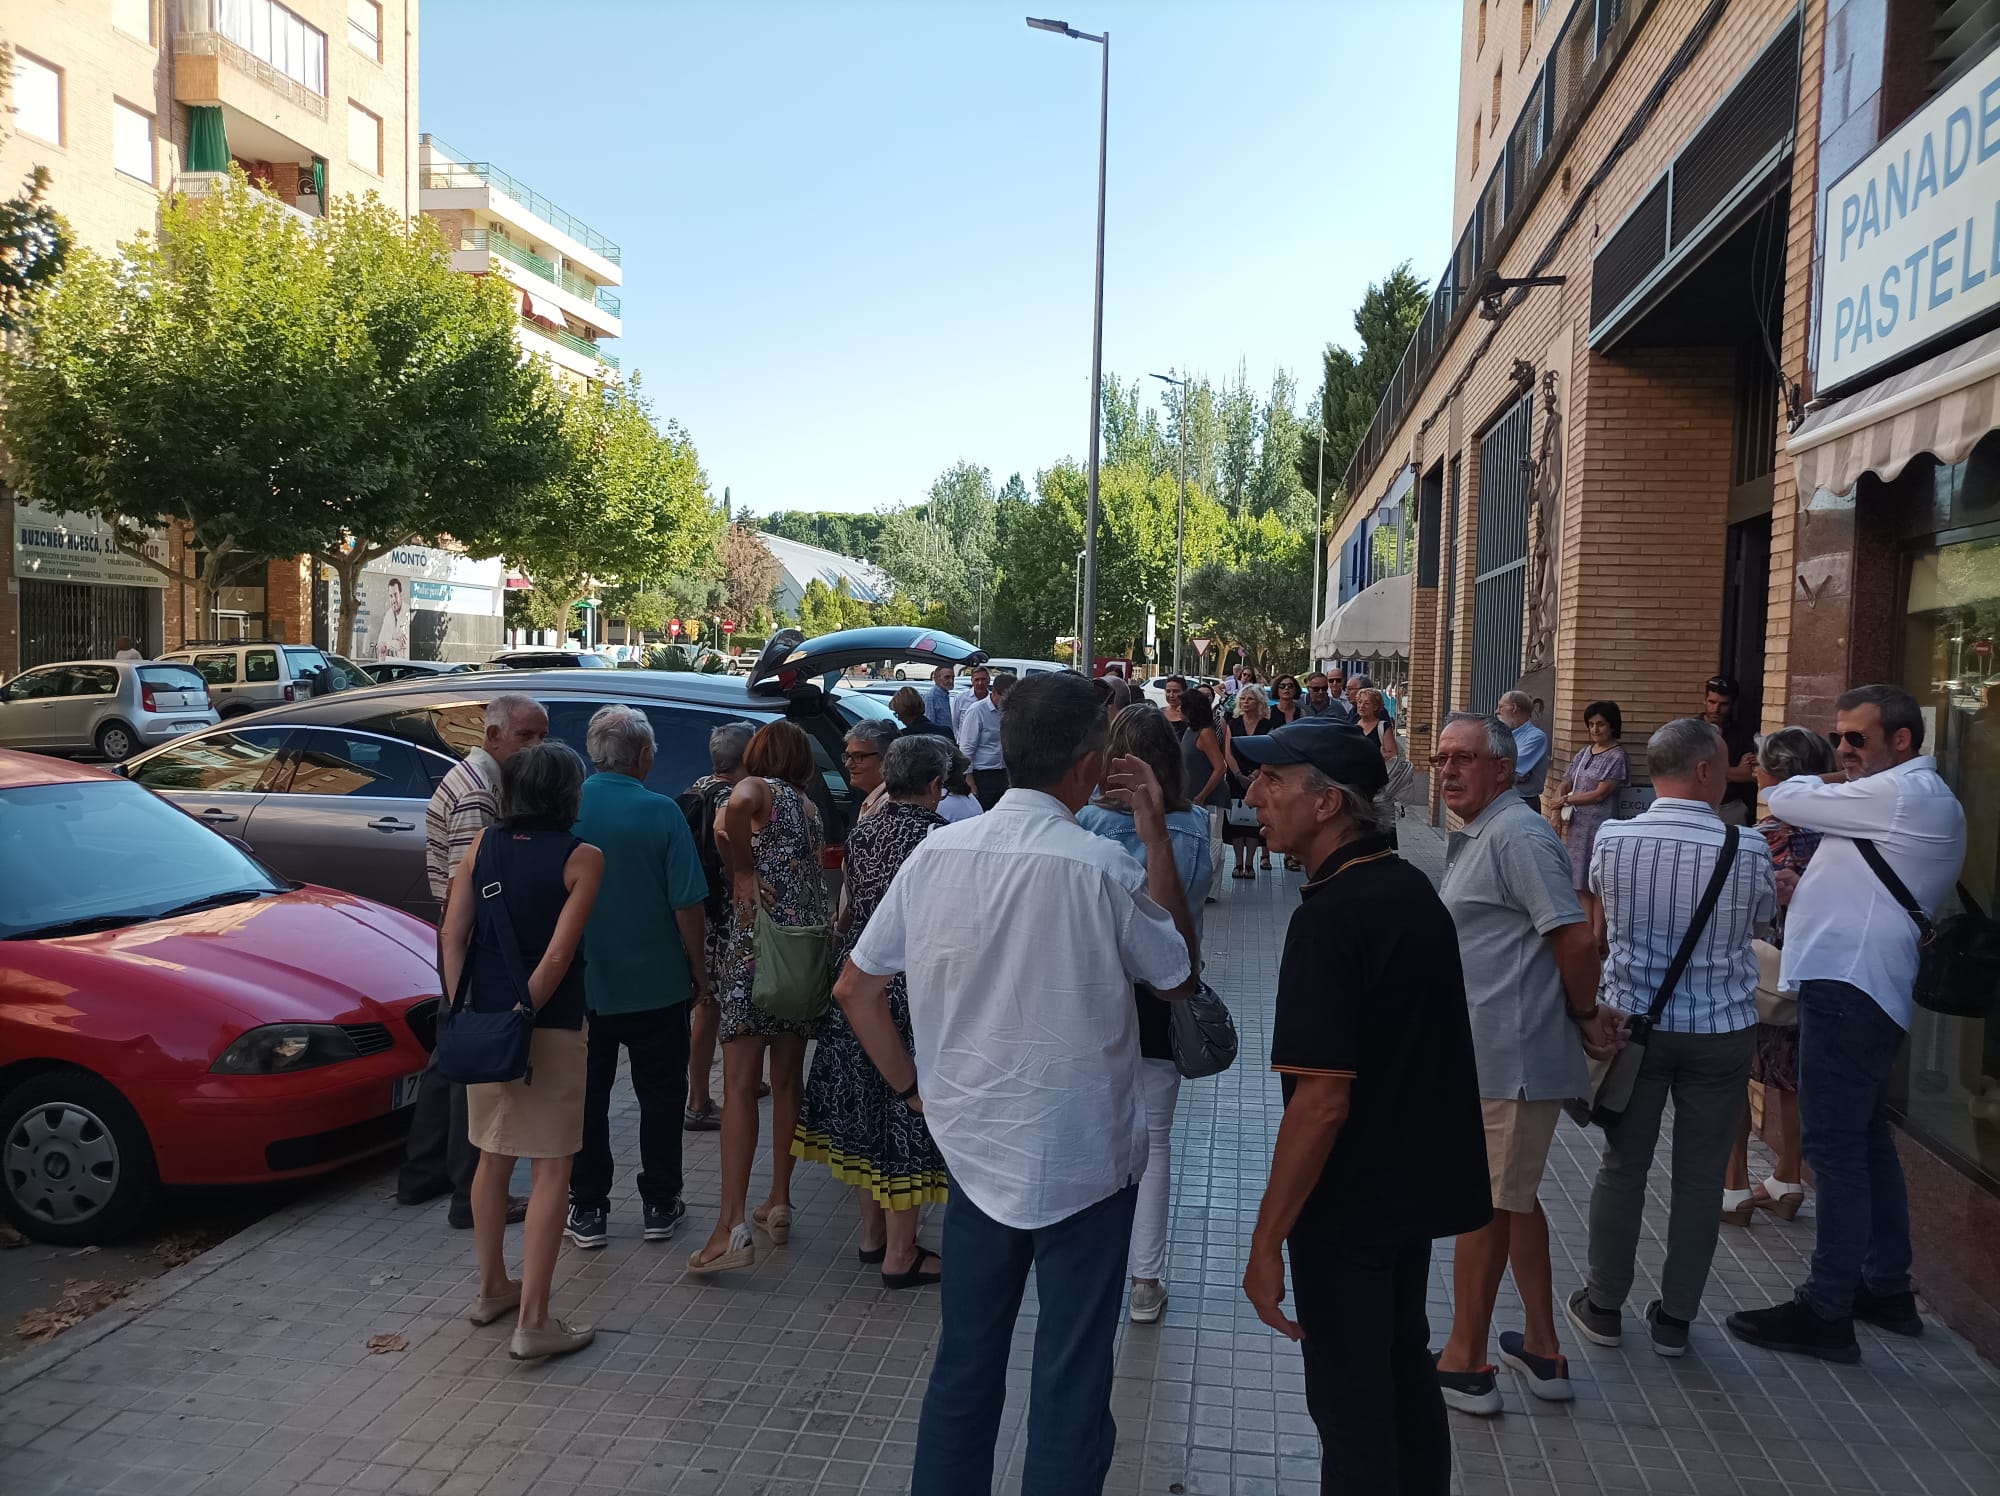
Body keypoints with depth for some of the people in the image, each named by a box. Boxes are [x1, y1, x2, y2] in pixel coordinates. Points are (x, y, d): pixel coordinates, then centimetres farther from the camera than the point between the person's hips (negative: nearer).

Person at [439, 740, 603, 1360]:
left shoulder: (484, 843, 4)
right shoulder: (581, 857, -10)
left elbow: (452, 935, 2)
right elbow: (557, 956, -16)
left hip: (483, 1021, 6)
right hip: (548, 1028, -6)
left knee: (493, 1157, 20)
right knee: (552, 1169, 2)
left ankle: (491, 1289, 34)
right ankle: (533, 1323, 2)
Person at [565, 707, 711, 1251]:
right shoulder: (660, 813, -13)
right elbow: (686, 904, -12)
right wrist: (698, 968, 2)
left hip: (580, 983, 2)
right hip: (656, 983, -2)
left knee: (586, 1099, 12)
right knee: (660, 1095, 13)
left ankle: (588, 1211, 18)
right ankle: (659, 1206, 20)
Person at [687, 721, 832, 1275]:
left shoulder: (756, 789, -2)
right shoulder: (809, 806, 17)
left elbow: (737, 805, -26)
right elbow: (817, 876, 12)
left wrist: (742, 871, -16)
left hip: (758, 943, -6)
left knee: (740, 1085, -7)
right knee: (788, 1080, 15)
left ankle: (733, 1224, -12)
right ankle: (779, 1205, 23)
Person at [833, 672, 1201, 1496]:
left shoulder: (936, 852, -6)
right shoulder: (1103, 867, -18)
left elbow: (855, 988, 1)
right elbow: (1180, 976, -1)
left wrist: (912, 1087, 11)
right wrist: (1157, 835, -3)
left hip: (973, 1150, 4)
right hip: (1084, 1159, -4)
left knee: (963, 1365, 19)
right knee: (1070, 1384, 11)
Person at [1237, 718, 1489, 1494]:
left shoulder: (1329, 917, -24)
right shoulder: (1413, 887, 3)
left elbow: (1323, 1100, -27)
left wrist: (1266, 1241, -21)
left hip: (1350, 1204, -8)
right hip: (1420, 1184, 8)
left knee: (1350, 1402, 8)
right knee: (1404, 1370, 24)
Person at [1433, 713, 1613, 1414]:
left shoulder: (1515, 835, -18)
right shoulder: (1476, 837, 16)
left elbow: (1575, 937, -23)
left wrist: (1585, 1015, -9)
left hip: (1505, 1059, -11)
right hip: (1488, 1053, 11)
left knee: (1481, 1204, 2)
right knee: (1512, 1199, 20)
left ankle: (1465, 1363, 16)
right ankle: (1543, 1350, 33)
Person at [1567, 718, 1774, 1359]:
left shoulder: (1612, 840, -11)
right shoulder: (1750, 851, -13)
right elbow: (1762, 920, 5)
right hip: (1722, 1030, 0)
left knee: (1622, 1168, 14)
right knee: (1699, 1179, 12)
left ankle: (1603, 1306, 25)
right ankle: (1675, 1318, 24)